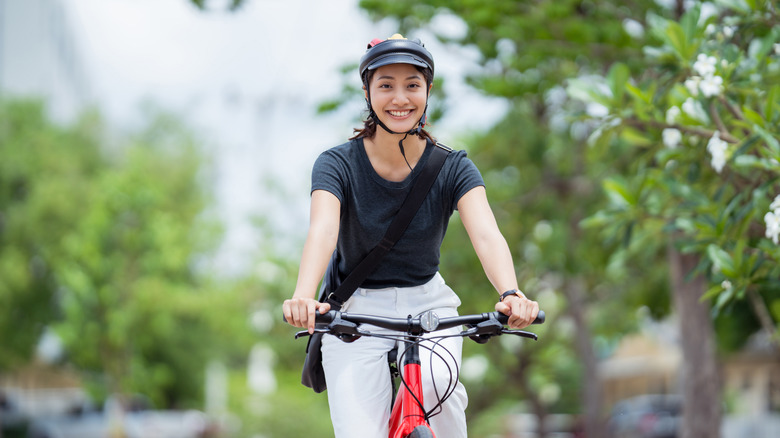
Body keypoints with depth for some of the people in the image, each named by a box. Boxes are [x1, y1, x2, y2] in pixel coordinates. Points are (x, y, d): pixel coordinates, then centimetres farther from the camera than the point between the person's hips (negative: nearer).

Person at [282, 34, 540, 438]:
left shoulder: (452, 167, -8)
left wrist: (511, 293, -46)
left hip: (428, 304, 1)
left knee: (436, 381, -30)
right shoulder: (337, 164, -11)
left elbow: (486, 233, -25)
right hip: (356, 312, -1)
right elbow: (322, 230, -30)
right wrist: (304, 296, -50)